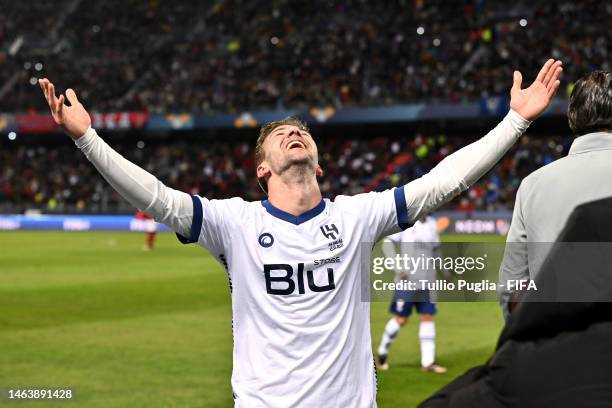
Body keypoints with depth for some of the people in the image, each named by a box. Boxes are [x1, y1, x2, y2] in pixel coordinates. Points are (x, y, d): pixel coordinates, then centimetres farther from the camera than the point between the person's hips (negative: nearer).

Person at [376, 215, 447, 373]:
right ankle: (382, 353, 20)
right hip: (408, 280, -5)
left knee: (428, 317, 0)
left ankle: (427, 362, 2)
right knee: (400, 319, 0)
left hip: (427, 281, 5)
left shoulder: (432, 224, 10)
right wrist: (398, 268, -16)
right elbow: (387, 244, -8)